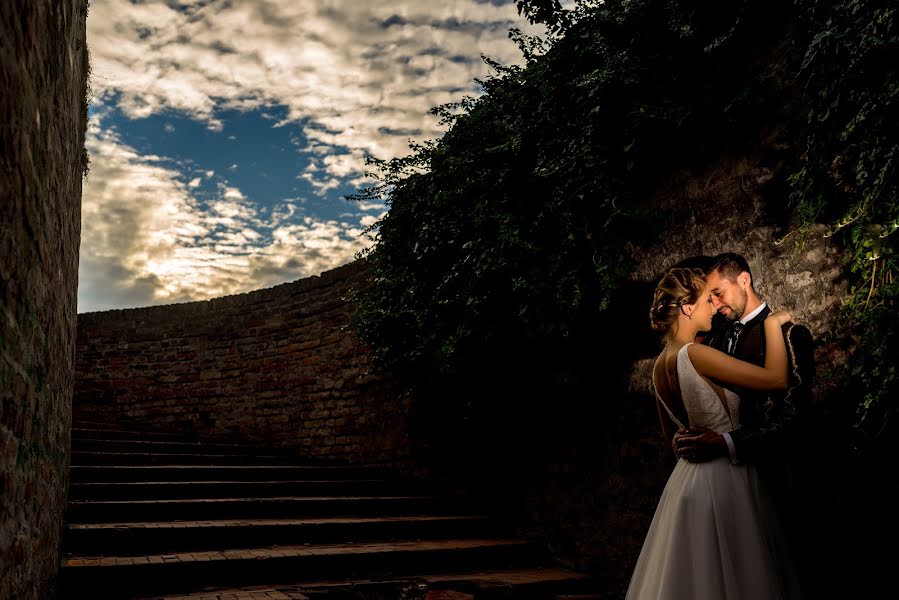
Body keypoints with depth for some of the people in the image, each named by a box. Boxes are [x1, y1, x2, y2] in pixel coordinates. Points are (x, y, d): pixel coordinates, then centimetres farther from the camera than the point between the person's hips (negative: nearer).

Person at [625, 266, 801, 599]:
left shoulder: (661, 363, 4)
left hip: (688, 475, 8)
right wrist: (772, 323, -9)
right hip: (722, 478, -8)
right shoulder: (694, 354, -22)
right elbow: (777, 378, -21)